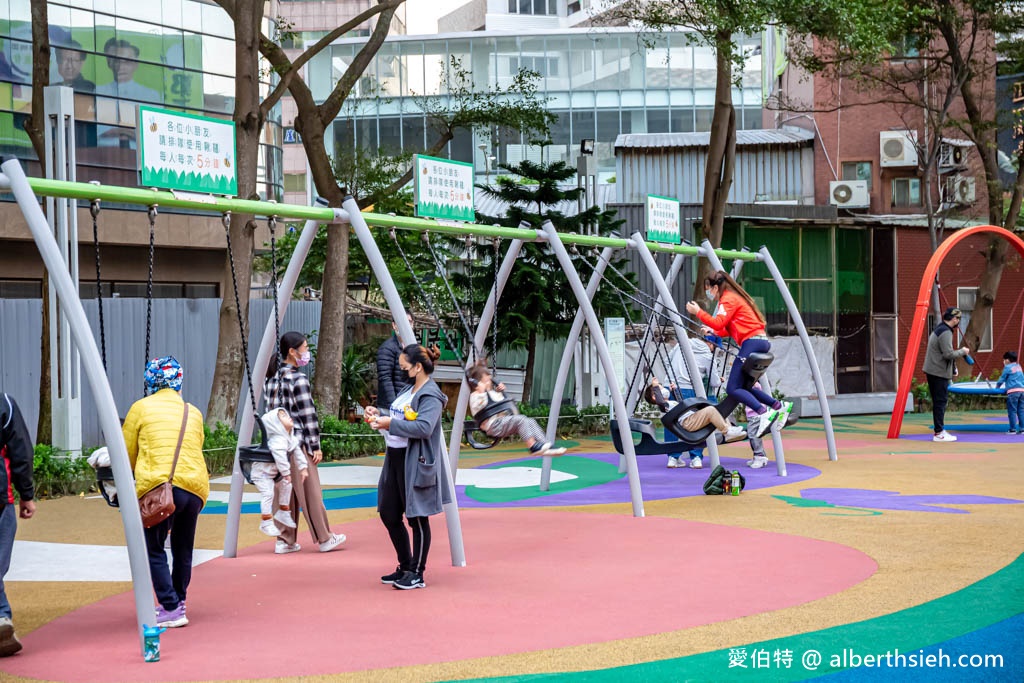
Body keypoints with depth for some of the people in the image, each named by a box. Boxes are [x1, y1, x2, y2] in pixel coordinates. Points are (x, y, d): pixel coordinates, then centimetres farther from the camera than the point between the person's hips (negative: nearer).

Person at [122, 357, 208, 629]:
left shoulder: (141, 408, 7)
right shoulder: (194, 412, 19)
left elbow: (127, 454, 11)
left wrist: (142, 472, 32)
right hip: (195, 487, 5)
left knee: (154, 550, 4)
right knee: (183, 550, 18)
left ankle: (171, 609, -4)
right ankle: (178, 603, 27)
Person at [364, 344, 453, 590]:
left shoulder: (431, 395, -14)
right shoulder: (408, 390, 14)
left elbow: (424, 427, -28)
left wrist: (390, 424, -27)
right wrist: (379, 414, 5)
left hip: (415, 463, -10)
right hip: (394, 459, 10)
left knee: (417, 518, 0)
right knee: (389, 515, 14)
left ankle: (417, 574, 10)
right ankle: (405, 567, 28)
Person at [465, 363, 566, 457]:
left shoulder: (493, 392, 27)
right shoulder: (475, 396, -2)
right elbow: (477, 410, -22)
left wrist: (500, 392, 28)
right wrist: (481, 393, -23)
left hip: (504, 420, 10)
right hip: (493, 425, -10)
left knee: (530, 421, -4)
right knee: (521, 420, -27)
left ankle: (548, 447, -13)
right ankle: (533, 447, -32)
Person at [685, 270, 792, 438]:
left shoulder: (728, 299, -5)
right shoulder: (734, 297, 24)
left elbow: (718, 323, -19)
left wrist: (698, 312, -12)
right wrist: (714, 332, 23)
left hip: (752, 342, -10)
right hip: (761, 342, 10)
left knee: (733, 388, -11)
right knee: (742, 386, 14)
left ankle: (764, 412, -28)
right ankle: (779, 405, 8)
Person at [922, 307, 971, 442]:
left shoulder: (939, 330, 17)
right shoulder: (946, 332, -16)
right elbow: (948, 354, -22)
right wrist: (962, 352, -7)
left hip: (932, 371, 10)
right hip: (939, 372, -10)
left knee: (939, 401, 14)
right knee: (940, 402, -7)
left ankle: (941, 430, 18)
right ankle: (939, 433, -6)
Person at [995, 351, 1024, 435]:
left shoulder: (1007, 368, 0)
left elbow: (1002, 379, 6)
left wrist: (997, 386, 21)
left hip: (1013, 391, -6)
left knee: (1012, 411, -2)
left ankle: (1013, 429, -3)